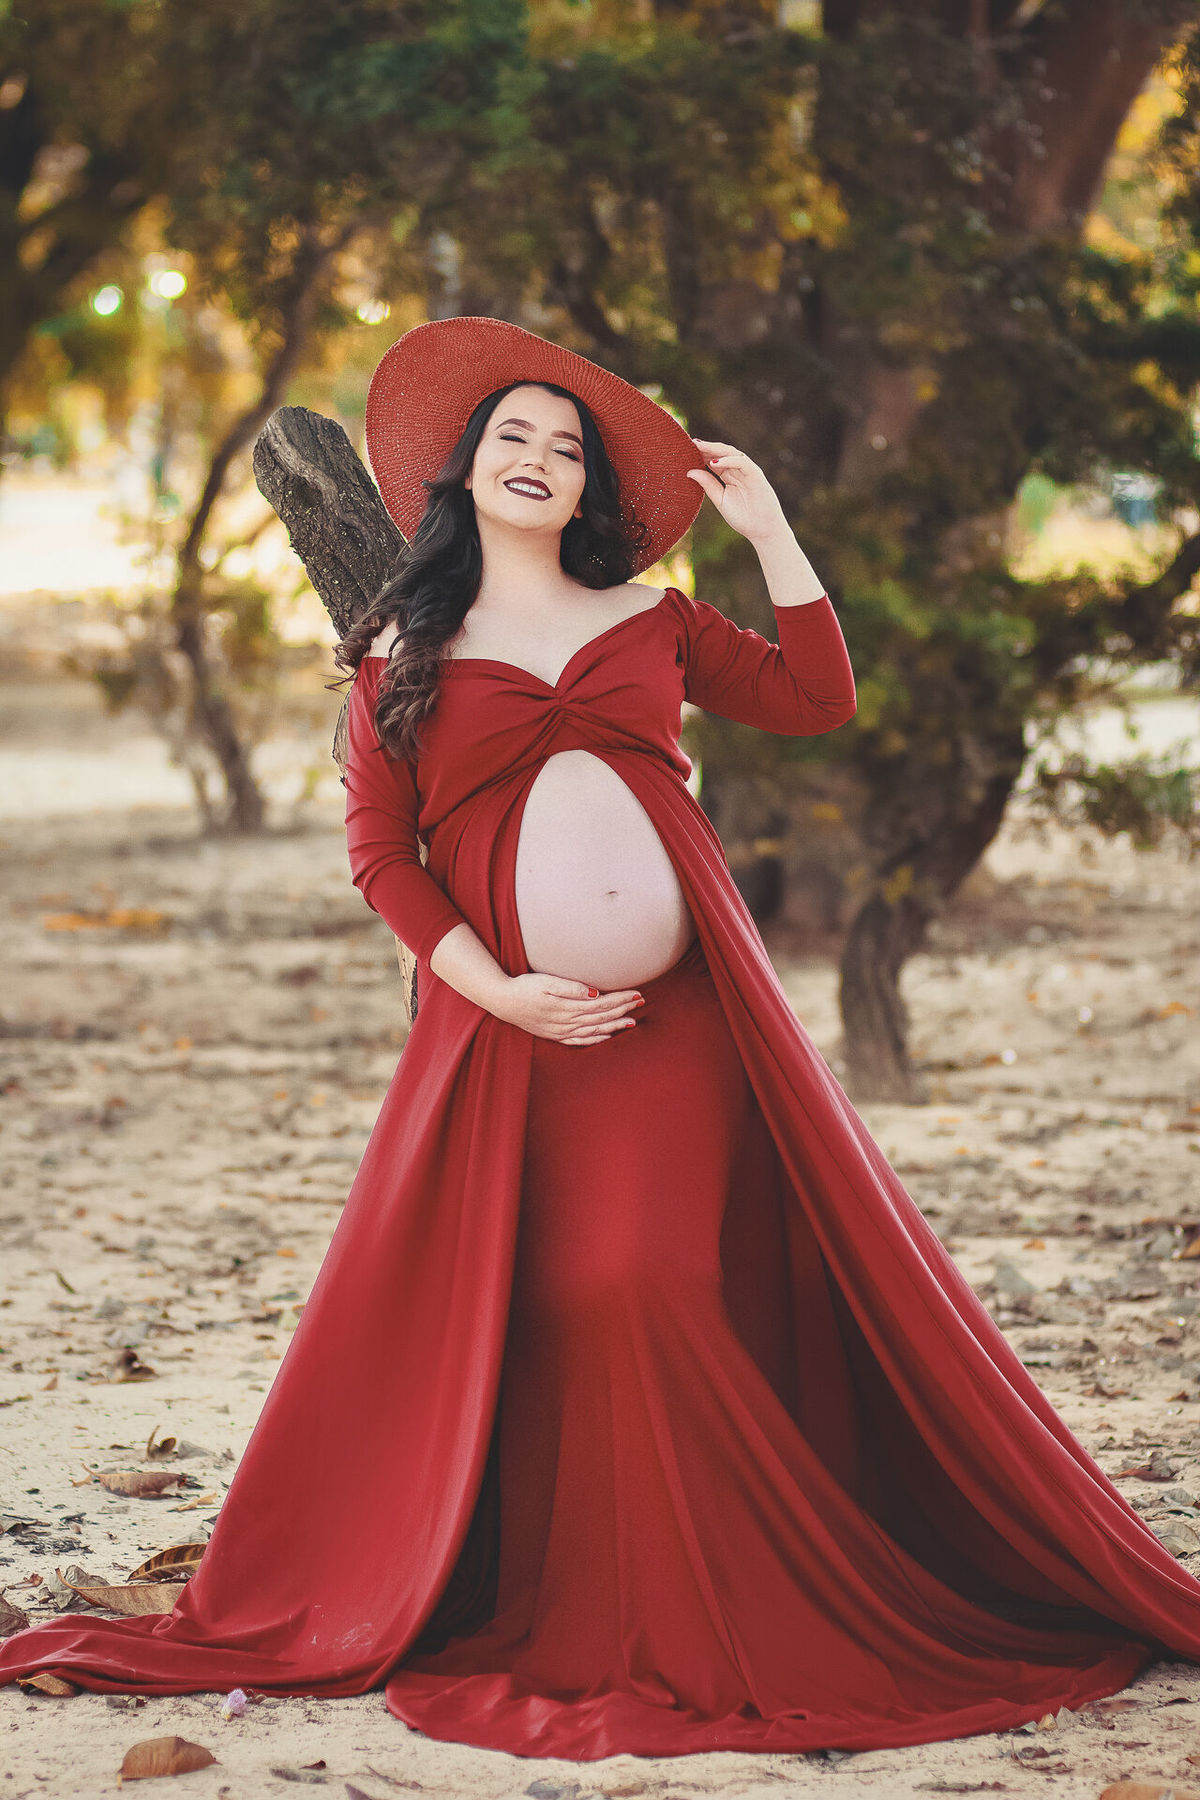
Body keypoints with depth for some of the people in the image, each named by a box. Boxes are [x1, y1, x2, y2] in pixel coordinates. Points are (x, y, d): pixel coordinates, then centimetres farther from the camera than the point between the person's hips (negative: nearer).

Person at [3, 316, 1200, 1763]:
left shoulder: (651, 624, 15)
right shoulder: (401, 654, 10)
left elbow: (819, 701, 12)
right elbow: (377, 847, 4)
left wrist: (770, 529, 9)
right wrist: (488, 985, -8)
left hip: (684, 1010, 1)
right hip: (513, 1027, 0)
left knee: (652, 1294, -8)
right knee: (485, 1313, -4)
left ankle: (700, 1622, 3)